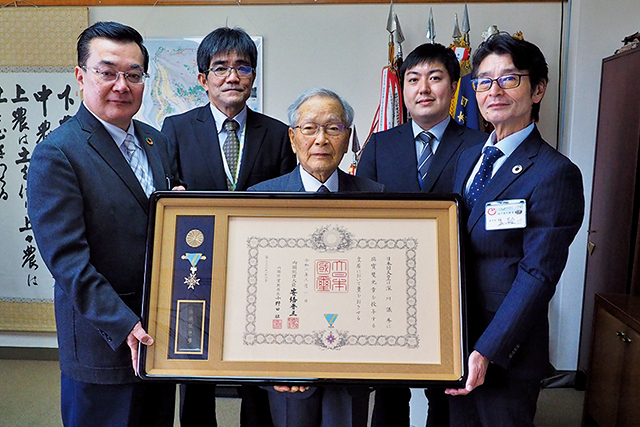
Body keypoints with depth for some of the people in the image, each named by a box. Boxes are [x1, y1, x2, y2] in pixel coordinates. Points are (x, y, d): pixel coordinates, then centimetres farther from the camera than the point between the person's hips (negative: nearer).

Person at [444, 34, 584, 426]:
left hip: (506, 352, -6)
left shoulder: (555, 173, -15)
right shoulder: (467, 158, 8)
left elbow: (537, 276, -18)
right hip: (455, 340, 7)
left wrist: (487, 351, -22)